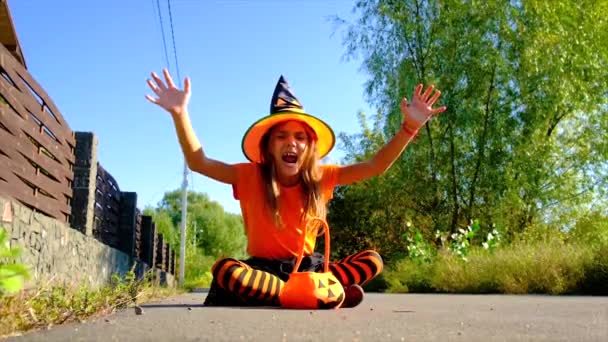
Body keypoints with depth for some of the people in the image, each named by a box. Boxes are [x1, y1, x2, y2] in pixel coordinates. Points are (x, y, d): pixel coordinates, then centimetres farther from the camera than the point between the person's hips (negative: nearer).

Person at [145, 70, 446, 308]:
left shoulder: (320, 177, -3)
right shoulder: (250, 176, -7)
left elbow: (375, 166, -7)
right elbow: (199, 163, -17)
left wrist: (409, 127, -19)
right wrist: (180, 113, -31)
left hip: (306, 267, 2)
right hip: (262, 267, -2)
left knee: (372, 260, -18)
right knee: (223, 270, -36)